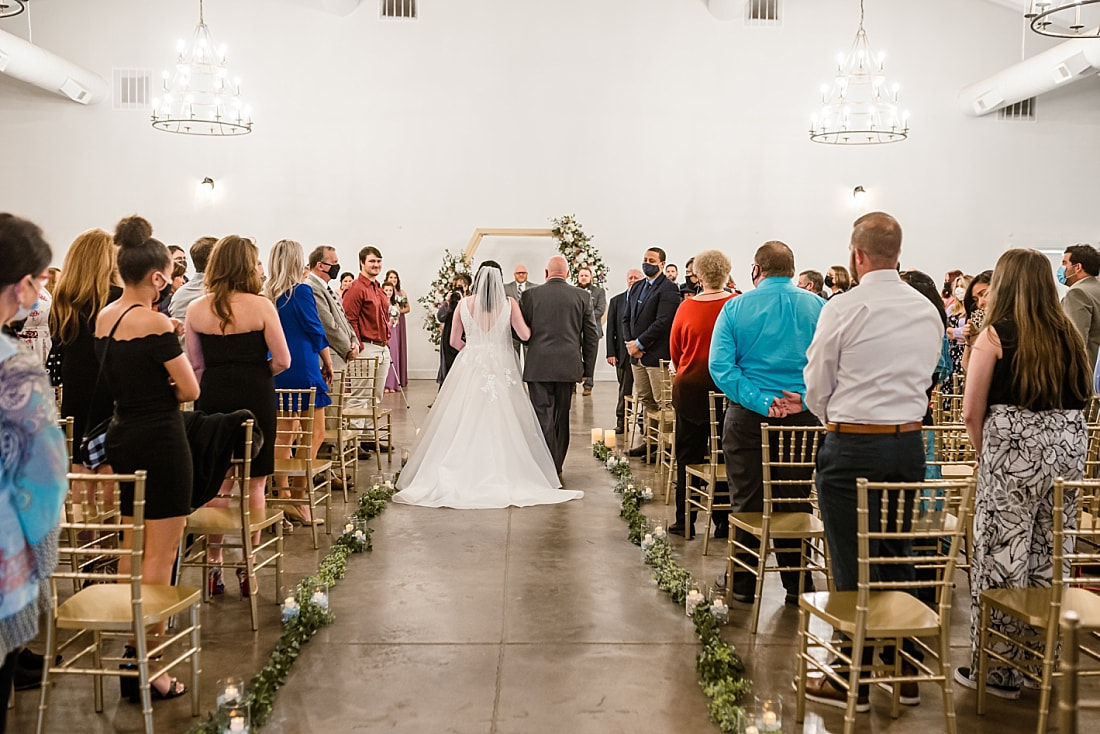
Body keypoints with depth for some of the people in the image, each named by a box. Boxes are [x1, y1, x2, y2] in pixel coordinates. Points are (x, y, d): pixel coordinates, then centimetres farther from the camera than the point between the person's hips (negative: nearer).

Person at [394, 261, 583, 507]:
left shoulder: (464, 304, -1)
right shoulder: (509, 304, -4)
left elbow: (454, 341, 4)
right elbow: (525, 334, -2)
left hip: (469, 367, 1)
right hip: (499, 369, -1)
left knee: (463, 423, 5)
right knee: (500, 423, 3)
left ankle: (462, 473, 5)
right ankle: (502, 475, 2)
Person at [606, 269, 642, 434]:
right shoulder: (616, 301, 9)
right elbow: (611, 329, 6)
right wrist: (611, 353, -1)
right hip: (623, 352, 2)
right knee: (624, 388, 6)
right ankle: (621, 422, 13)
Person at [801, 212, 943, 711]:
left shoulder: (843, 310, -12)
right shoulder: (928, 311, 6)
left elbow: (817, 391, -4)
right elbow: (925, 380, 14)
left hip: (852, 445, -6)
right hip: (909, 442, 6)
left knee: (852, 564, 2)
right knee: (898, 556, 16)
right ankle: (906, 673, 25)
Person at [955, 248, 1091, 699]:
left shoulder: (995, 335, -6)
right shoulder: (1069, 335, 8)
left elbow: (972, 413, -7)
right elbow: (1081, 397, 15)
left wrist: (985, 454, 7)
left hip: (1014, 446, -5)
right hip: (1069, 445, 5)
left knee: (1002, 558, 3)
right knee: (1052, 555, 14)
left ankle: (998, 668, 12)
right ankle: (1048, 659, 26)